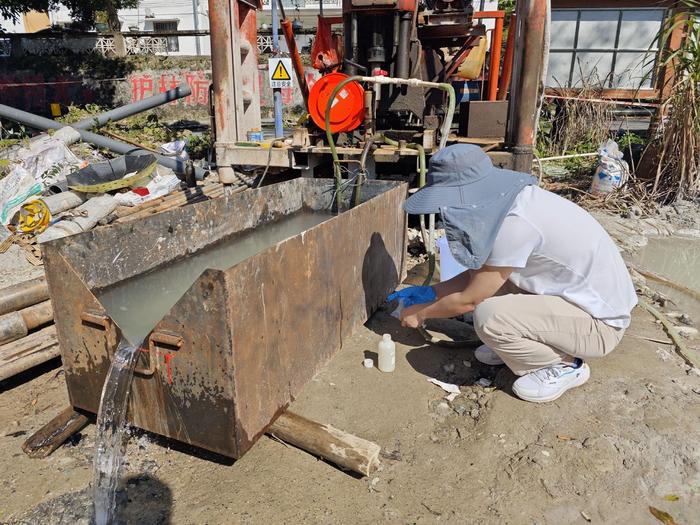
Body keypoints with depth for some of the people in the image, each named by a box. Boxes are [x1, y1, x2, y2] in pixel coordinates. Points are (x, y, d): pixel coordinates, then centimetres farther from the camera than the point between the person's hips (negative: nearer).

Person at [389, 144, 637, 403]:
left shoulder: (515, 223, -29)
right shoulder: (503, 202, -2)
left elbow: (468, 301, -19)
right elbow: (477, 274, 10)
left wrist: (421, 313, -3)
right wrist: (429, 292, 9)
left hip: (600, 321, -9)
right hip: (576, 294, 9)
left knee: (488, 316, -26)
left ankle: (565, 365, 0)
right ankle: (515, 344, 18)